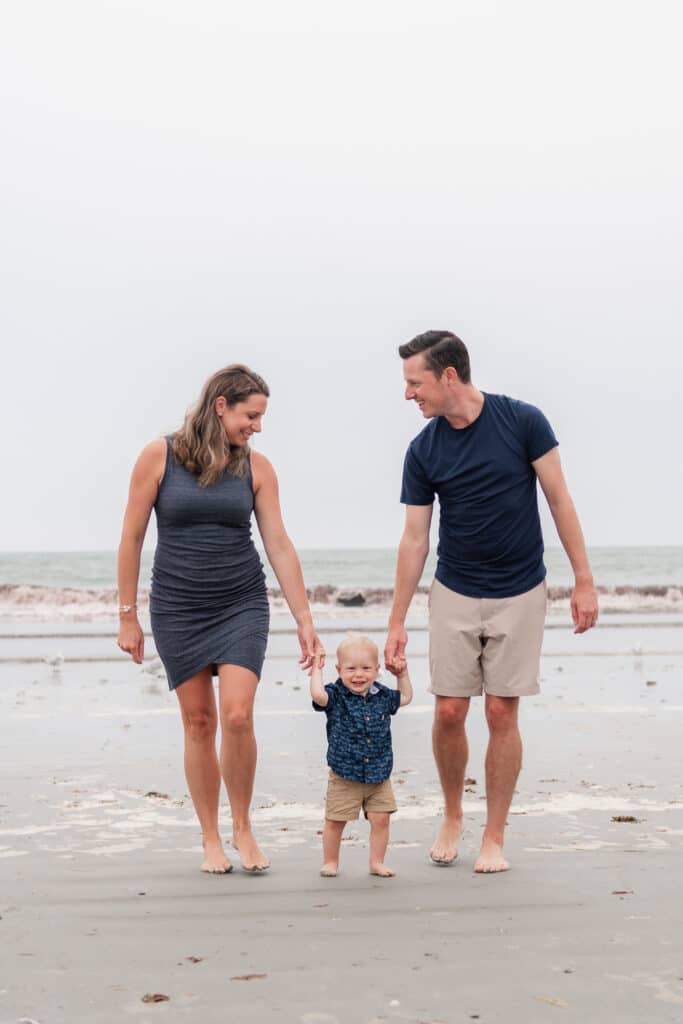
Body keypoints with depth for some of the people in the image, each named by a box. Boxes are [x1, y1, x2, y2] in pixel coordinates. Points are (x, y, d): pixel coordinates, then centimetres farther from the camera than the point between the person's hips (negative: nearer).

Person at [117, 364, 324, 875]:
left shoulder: (256, 467, -1)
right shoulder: (159, 457, -7)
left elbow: (280, 546, 0)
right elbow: (132, 539, -2)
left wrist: (305, 620, -1)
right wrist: (128, 616, -1)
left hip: (242, 606, 1)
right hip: (178, 609, -1)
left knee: (237, 716, -12)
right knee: (199, 722, 4)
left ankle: (243, 828, 9)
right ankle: (211, 840, 17)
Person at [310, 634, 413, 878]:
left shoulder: (382, 696, 4)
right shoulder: (336, 696, -9)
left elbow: (405, 697, 23)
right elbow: (318, 695, -31)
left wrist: (402, 674, 14)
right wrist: (316, 670, -19)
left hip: (378, 774, 3)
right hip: (344, 776, -3)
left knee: (380, 819, 1)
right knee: (335, 821, 4)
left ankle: (377, 862, 15)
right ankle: (330, 862, 21)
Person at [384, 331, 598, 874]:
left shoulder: (523, 421, -12)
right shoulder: (423, 451, -4)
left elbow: (559, 500, -6)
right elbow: (414, 539, 2)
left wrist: (584, 580, -8)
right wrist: (396, 622, 2)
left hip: (519, 595, -2)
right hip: (454, 595, 2)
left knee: (502, 713, -1)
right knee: (449, 712, 0)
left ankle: (495, 837, 11)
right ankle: (452, 818, 24)